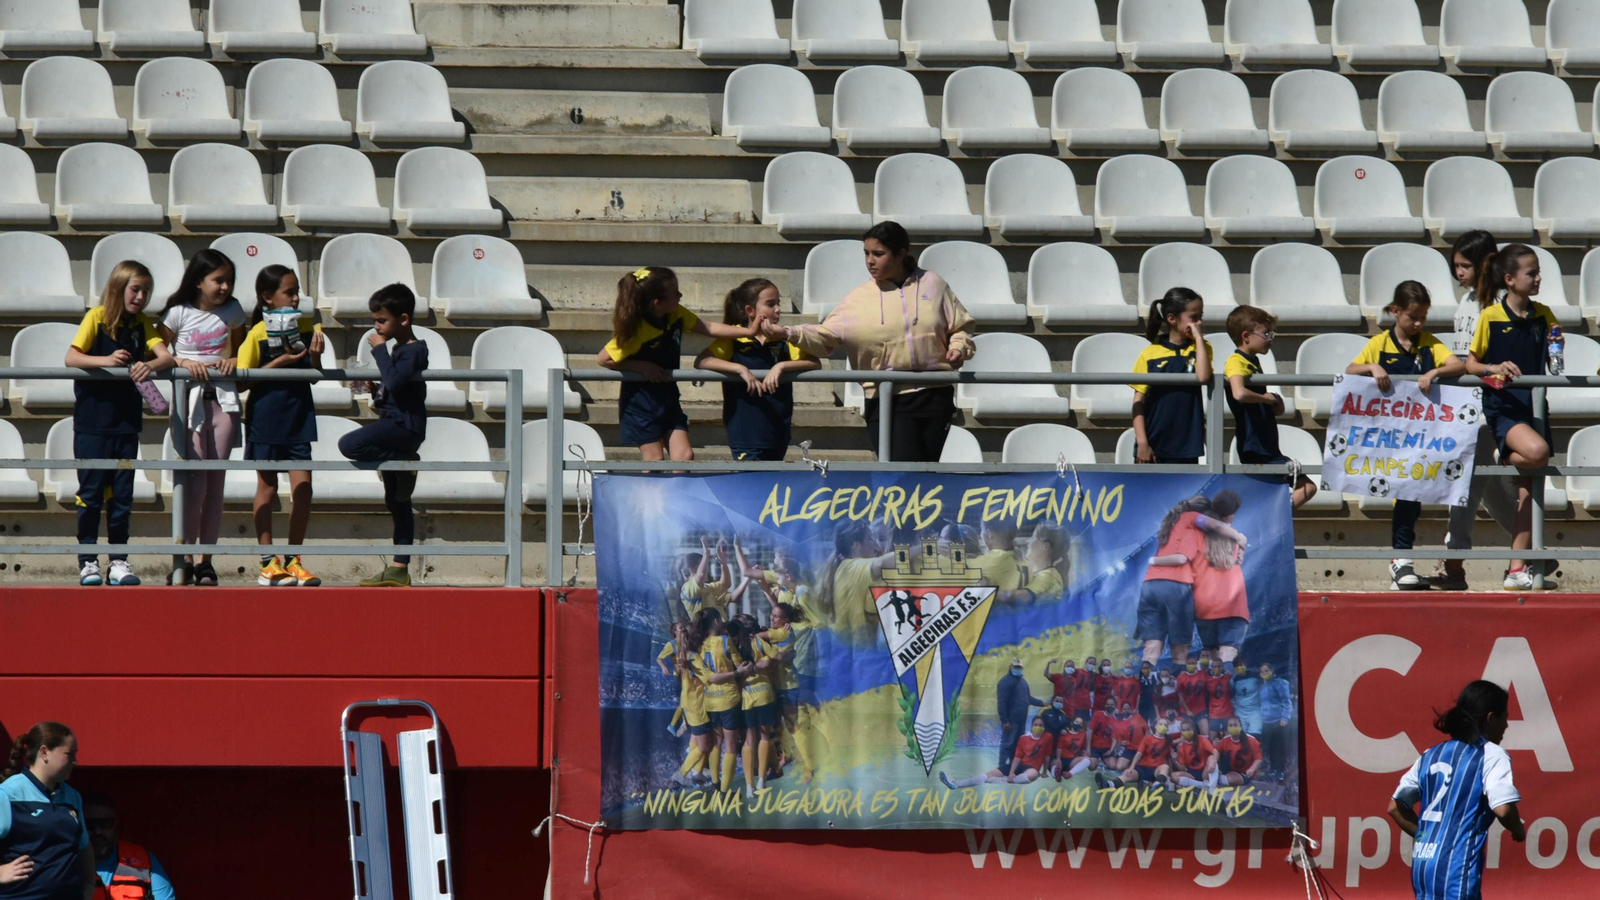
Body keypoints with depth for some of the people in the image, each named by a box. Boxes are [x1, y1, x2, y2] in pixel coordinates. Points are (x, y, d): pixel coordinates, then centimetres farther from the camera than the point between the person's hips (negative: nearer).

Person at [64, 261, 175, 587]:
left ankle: (119, 562, 10)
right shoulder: (97, 317, -3)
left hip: (126, 422, 4)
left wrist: (149, 365, -28)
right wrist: (105, 360, -26)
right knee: (91, 491, -2)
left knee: (121, 493, 5)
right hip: (91, 418, -4)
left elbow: (166, 357, -6)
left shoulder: (144, 324, 7)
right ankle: (88, 563, 4)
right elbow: (71, 357, -10)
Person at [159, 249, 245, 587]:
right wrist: (184, 362, -15)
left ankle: (204, 560, 6)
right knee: (195, 481, -11)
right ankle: (186, 557, -4)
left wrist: (234, 361, -1)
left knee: (216, 481, 2)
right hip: (190, 397, -3)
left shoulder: (232, 311, 9)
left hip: (223, 398, 3)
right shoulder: (178, 313, -1)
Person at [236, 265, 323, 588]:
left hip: (299, 415, 4)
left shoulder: (306, 326, 7)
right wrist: (282, 362, -19)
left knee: (303, 488, -1)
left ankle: (293, 560, 9)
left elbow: (314, 375, 11)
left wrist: (315, 357, -10)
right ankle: (268, 562, 7)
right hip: (266, 415, -4)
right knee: (267, 488, 3)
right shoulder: (258, 333, -7)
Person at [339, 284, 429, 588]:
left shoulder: (414, 351, -10)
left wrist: (380, 350, -14)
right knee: (397, 503, 10)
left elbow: (394, 382, -24)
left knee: (350, 445, -29)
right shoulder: (400, 350, 19)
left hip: (404, 425, -10)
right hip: (397, 428, 10)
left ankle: (404, 462, -14)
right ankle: (400, 570, 12)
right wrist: (374, 390, 7)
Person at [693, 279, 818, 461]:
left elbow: (815, 364, -3)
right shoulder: (733, 340, -2)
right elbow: (701, 361, -15)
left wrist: (782, 366, -19)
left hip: (777, 431, 4)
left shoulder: (783, 340, 7)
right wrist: (740, 369, -26)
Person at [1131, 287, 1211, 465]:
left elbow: (1203, 377, -16)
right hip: (1153, 446, -1)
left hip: (1185, 447, 1)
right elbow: (1138, 402, -1)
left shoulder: (1200, 349, 5)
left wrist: (1198, 338, -10)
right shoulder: (1150, 354, 0)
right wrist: (1142, 443, -8)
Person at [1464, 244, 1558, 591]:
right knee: (1537, 450, -35)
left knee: (1529, 490, 1)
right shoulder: (1491, 317, -4)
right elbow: (1470, 364, -1)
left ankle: (1518, 571, 4)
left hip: (1534, 405, 5)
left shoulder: (1542, 315, 8)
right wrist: (1494, 368, -20)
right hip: (1502, 407, -5)